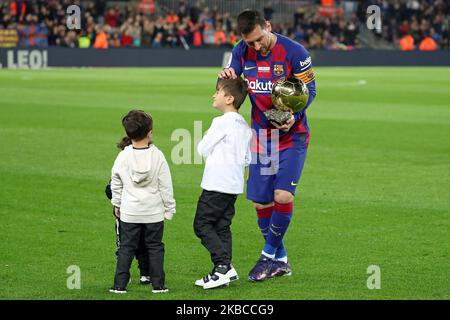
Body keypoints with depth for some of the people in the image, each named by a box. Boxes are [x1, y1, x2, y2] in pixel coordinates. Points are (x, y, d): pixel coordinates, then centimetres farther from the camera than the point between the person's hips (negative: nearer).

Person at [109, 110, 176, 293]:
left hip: (129, 212, 1)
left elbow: (115, 184, 6)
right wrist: (169, 208, 6)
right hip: (154, 211, -1)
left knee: (126, 248, 7)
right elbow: (166, 185, -4)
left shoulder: (123, 157, -5)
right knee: (155, 247, 8)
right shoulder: (157, 156, -9)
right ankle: (158, 285, 8)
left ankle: (120, 285, 4)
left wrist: (116, 203, 22)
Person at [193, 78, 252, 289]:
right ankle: (226, 268, 6)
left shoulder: (221, 123, -13)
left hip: (216, 185, -9)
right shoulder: (244, 127, 12)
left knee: (202, 224, -4)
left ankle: (222, 265, -14)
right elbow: (247, 160, 16)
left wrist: (206, 139, 12)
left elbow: (202, 149, -7)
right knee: (222, 227, 12)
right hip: (235, 185, 9)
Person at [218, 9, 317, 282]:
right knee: (261, 202, 3)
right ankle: (280, 261, 18)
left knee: (283, 195, -18)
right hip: (260, 134, 5)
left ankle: (269, 256, -1)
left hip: (292, 134, -4)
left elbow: (309, 89, -7)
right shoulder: (241, 52, -2)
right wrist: (226, 76, -18)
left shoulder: (294, 52, -15)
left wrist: (294, 115, -24)